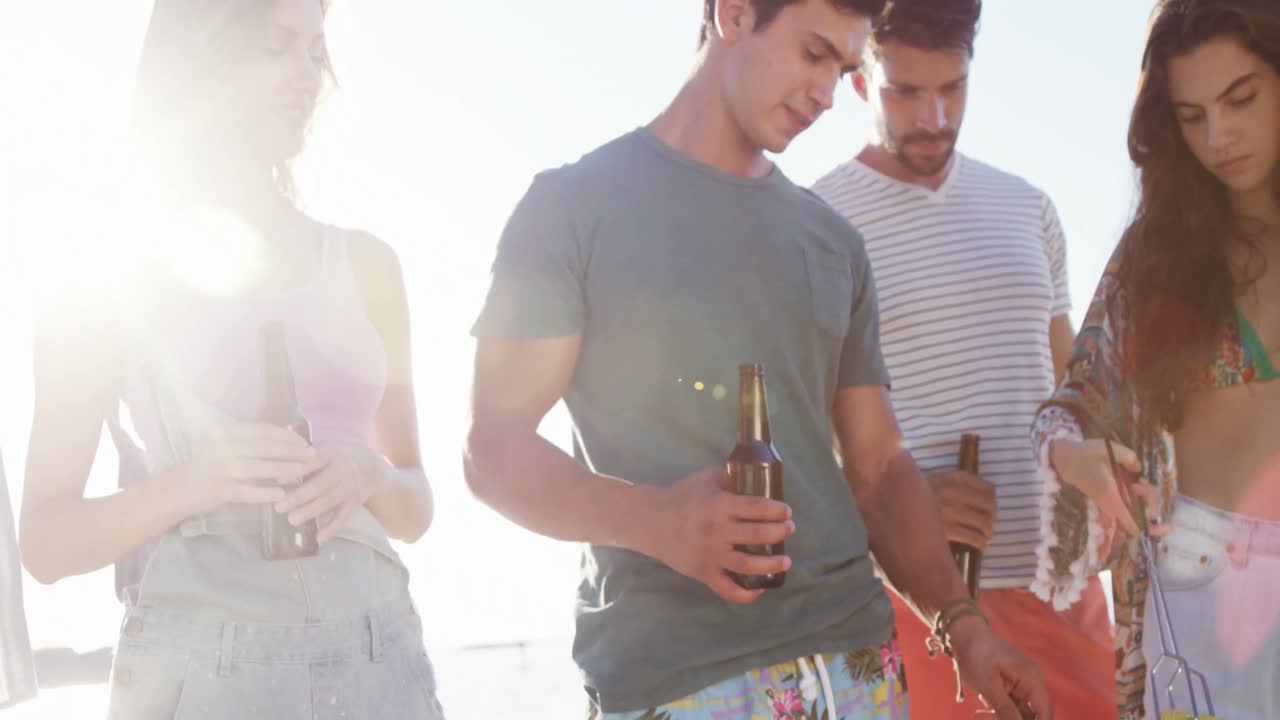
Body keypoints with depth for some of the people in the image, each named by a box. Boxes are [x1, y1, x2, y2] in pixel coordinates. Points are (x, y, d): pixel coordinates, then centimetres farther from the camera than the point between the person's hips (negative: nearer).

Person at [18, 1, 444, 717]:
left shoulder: (364, 263, 9)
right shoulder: (108, 279, 0)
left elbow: (416, 510, 12)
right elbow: (47, 541, -2)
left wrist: (371, 477, -10)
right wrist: (188, 485, -19)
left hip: (378, 653, 3)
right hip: (199, 661, -3)